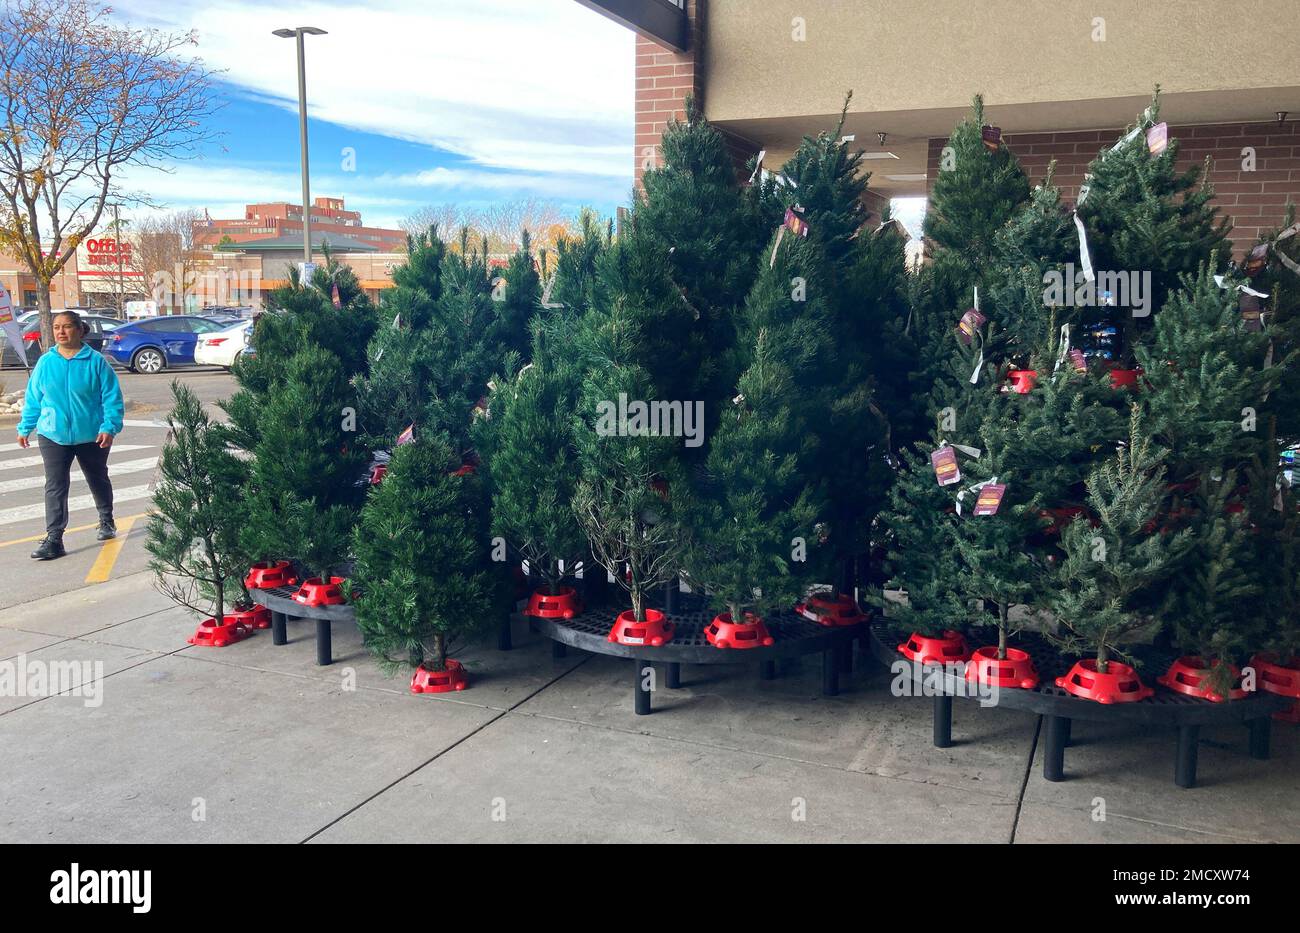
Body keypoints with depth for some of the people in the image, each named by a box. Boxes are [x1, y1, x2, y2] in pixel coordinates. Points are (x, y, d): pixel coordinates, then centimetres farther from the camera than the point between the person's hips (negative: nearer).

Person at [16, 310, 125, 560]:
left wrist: (109, 427, -19)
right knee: (55, 487, -6)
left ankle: (107, 521, 40)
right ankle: (53, 539, -7)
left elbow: (112, 398, -10)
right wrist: (25, 427, 9)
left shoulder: (96, 362, -9)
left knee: (98, 481, 18)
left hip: (92, 436, -1)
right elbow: (33, 399, 8)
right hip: (53, 436, 1)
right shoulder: (45, 362, 0)